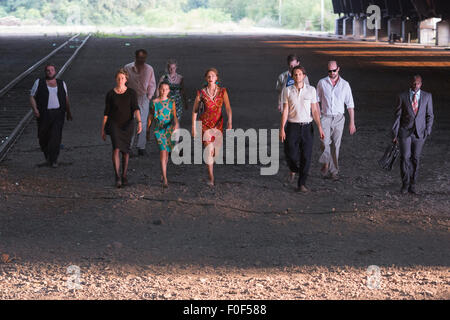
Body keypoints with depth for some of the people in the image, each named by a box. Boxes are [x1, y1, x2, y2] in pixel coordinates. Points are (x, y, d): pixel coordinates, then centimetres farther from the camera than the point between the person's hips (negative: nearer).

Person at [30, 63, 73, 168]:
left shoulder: (61, 83, 12)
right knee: (43, 137, 6)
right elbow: (32, 96, 4)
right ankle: (47, 156, 31)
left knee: (56, 137, -11)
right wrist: (35, 109, -11)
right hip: (44, 115, 0)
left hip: (58, 114, 0)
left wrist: (68, 112, 23)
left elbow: (66, 99, 21)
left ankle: (53, 160, -8)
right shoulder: (39, 83, 6)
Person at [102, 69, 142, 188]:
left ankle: (124, 176, 24)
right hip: (114, 124, -1)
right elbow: (106, 112, 3)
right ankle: (117, 177, -20)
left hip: (128, 125, 1)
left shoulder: (132, 93, -3)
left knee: (126, 151, 8)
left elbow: (136, 108, -13)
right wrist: (103, 129, 4)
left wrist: (139, 122, -30)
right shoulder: (110, 94, -1)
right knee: (116, 148, -19)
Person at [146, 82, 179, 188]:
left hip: (170, 129, 3)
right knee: (163, 152, -14)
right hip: (159, 130, -3)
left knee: (166, 153, 14)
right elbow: (150, 117, 8)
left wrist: (176, 125, -19)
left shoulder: (171, 102, 7)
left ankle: (163, 174, 37)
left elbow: (174, 116, 1)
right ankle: (165, 179, -17)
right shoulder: (154, 102, 1)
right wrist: (148, 131, 12)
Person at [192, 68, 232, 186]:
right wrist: (193, 127, 1)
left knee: (216, 151, 12)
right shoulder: (201, 93, -7)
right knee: (209, 149, -15)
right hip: (205, 123, -2)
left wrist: (229, 123, -27)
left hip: (218, 123, 2)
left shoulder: (222, 91, -5)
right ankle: (211, 178, -10)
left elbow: (228, 108, -13)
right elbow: (195, 110, 2)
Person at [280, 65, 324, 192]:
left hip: (307, 127, 1)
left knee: (306, 157, -3)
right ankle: (294, 169, 30)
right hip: (292, 126, -1)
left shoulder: (311, 90, 3)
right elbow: (285, 110, 0)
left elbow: (314, 110, 4)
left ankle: (301, 184, 6)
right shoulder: (287, 90, 1)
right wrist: (282, 128, -7)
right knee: (291, 155, -6)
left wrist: (320, 127, -4)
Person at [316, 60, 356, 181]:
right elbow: (316, 101, 10)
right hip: (325, 117, -1)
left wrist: (352, 122, 1)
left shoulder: (345, 84, 2)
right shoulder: (322, 83, 2)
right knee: (325, 143, -16)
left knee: (336, 145, 2)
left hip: (339, 118, 1)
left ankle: (334, 171, 11)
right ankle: (325, 164, 5)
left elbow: (350, 105, 4)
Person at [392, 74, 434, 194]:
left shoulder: (427, 96, 3)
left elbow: (430, 115, 7)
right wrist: (395, 134, -2)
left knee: (415, 159, 4)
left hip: (419, 133, 1)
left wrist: (427, 131, -3)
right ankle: (405, 184, 7)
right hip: (405, 132, -1)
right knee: (404, 157, -8)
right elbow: (398, 115, 1)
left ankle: (412, 185, 15)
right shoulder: (402, 97, 0)